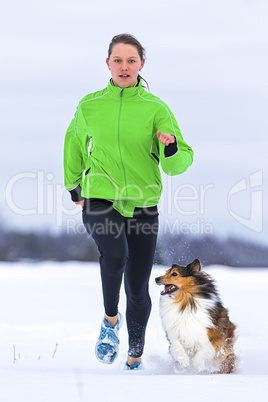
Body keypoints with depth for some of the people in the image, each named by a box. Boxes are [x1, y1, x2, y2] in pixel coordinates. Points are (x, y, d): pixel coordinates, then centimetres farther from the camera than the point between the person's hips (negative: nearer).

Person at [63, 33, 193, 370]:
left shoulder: (156, 109, -2)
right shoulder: (90, 105, 1)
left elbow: (177, 164, -6)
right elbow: (75, 140, 21)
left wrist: (172, 150, -27)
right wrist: (73, 184, 24)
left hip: (142, 204, 1)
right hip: (99, 200, -1)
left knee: (137, 288, 5)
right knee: (114, 254, -31)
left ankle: (135, 359, 25)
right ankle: (110, 319, -6)